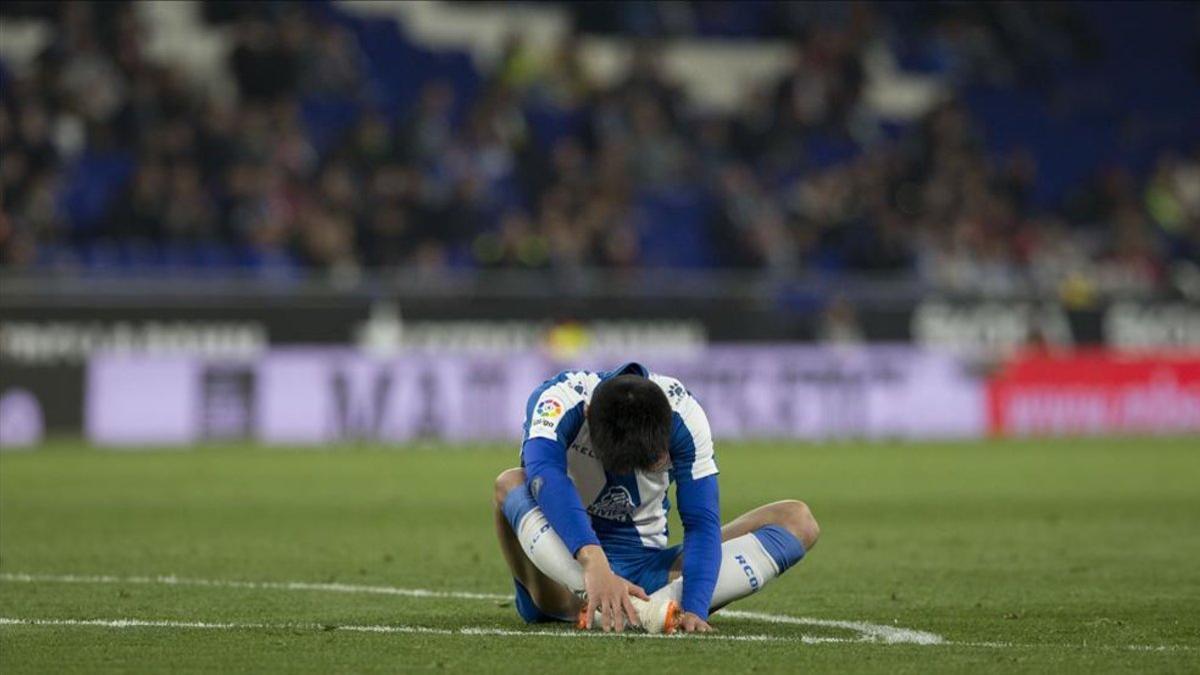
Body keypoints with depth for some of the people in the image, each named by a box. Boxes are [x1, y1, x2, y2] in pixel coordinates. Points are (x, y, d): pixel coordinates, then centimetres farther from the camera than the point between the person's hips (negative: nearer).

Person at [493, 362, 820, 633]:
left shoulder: (684, 414, -14)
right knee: (510, 484, -34)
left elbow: (700, 522, -18)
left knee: (798, 520, -13)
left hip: (646, 566, 3)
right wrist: (593, 561, -59)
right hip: (564, 570, -3)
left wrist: (693, 608, -35)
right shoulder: (559, 400, -23)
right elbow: (544, 475, -43)